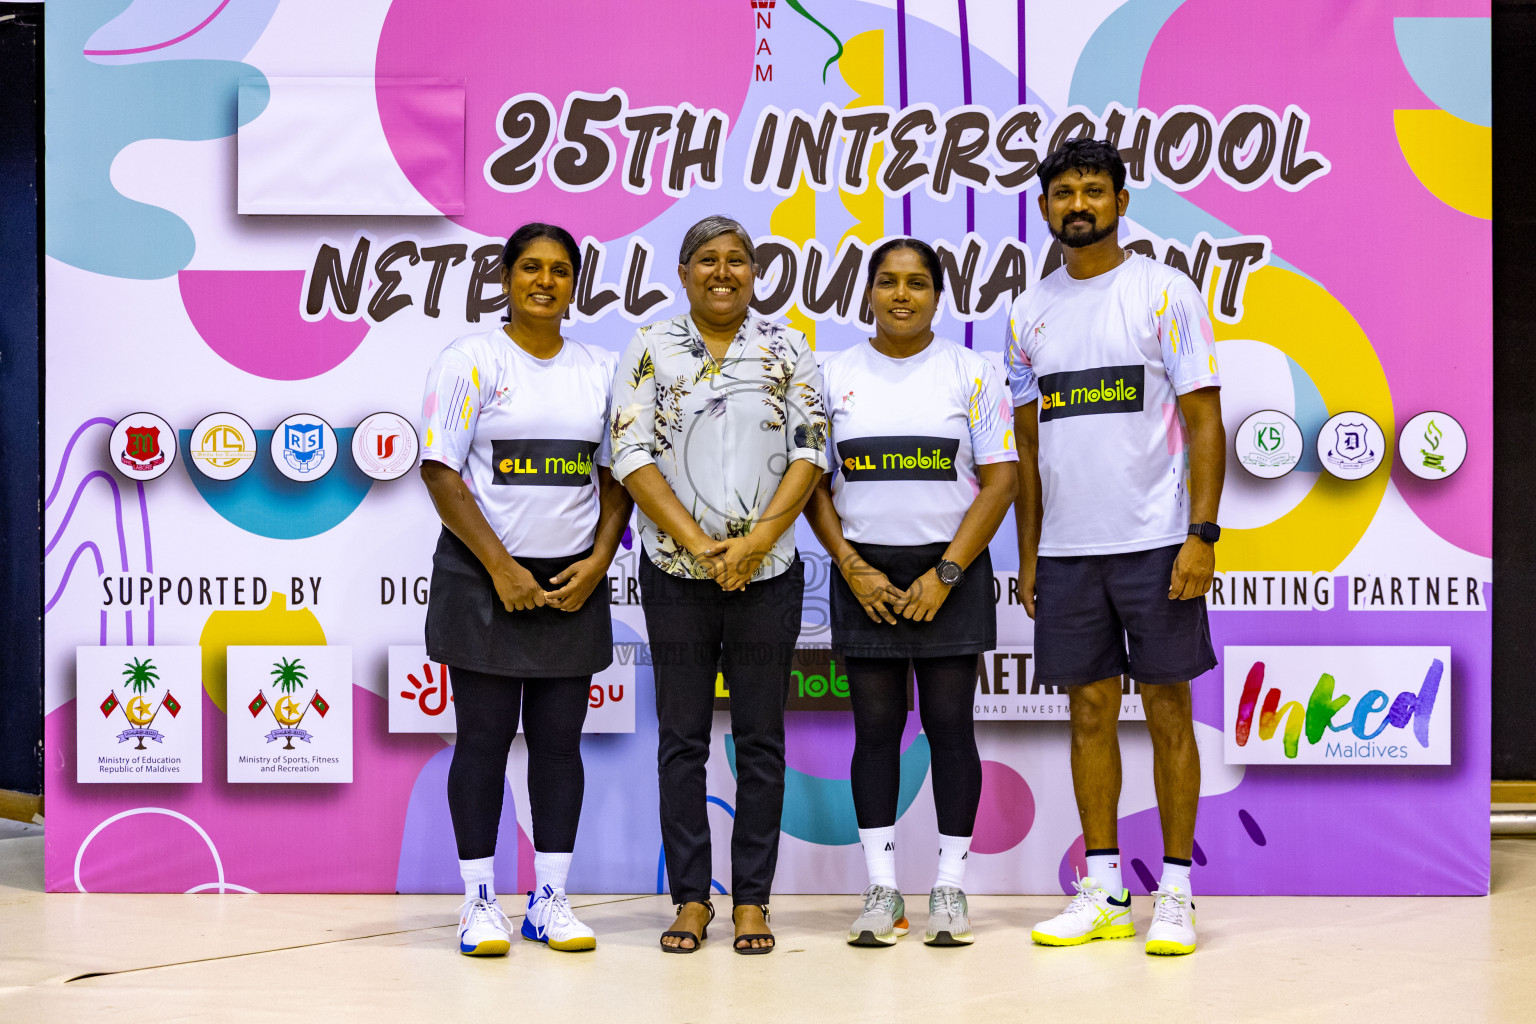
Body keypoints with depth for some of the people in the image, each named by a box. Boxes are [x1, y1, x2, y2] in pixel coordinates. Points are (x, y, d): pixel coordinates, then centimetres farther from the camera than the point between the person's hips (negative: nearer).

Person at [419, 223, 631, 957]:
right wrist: (501, 568, -14)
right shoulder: (470, 361, -3)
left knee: (560, 741, 6)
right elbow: (442, 474, -8)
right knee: (484, 738, 0)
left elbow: (615, 475, 12)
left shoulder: (598, 370, 11)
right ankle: (479, 902, 7)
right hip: (484, 580, -4)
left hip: (573, 585, 4)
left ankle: (551, 898, 13)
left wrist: (598, 561, -3)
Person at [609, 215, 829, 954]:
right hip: (675, 574, 0)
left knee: (760, 739, 4)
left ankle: (751, 899, 11)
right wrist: (698, 543, -13)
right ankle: (690, 897, 12)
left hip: (768, 574, 1)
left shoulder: (787, 351, 6)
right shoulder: (650, 351, 3)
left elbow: (811, 450, -1)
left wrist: (757, 539, -13)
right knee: (682, 739, 4)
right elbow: (632, 456, -4)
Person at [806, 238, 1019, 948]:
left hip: (950, 573, -1)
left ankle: (950, 889, 8)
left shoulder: (970, 373, 1)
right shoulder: (835, 376, 7)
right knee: (875, 729, 3)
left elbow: (1000, 480, -3)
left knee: (949, 726, 1)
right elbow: (813, 483, 6)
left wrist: (945, 574, -11)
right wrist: (852, 568, -6)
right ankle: (881, 889, 8)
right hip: (864, 575, 2)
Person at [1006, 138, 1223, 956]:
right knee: (1090, 710, 8)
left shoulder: (1164, 294, -2)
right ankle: (1102, 893, 14)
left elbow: (1205, 423, -5)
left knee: (1166, 708, 0)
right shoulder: (1029, 314, 12)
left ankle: (1176, 893, 7)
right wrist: (1028, 555, 11)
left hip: (1154, 542, -4)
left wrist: (1202, 534, -14)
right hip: (1066, 548, 4)